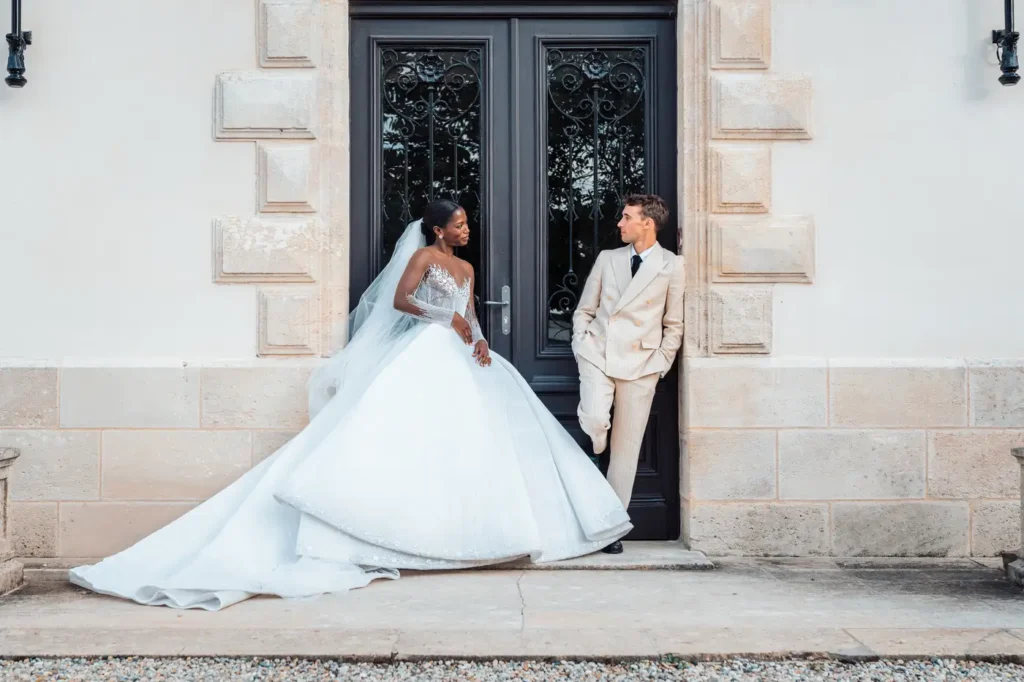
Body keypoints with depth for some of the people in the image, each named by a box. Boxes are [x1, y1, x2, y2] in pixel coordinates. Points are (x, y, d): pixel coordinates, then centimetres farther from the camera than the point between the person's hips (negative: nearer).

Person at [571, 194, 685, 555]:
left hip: (641, 363, -1)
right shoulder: (607, 258, 11)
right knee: (594, 420, -25)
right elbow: (583, 310, 16)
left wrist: (661, 363, -2)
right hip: (599, 355, 1)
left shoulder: (671, 266, 3)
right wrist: (582, 343, 2)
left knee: (626, 447, 1)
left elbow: (674, 325, 6)